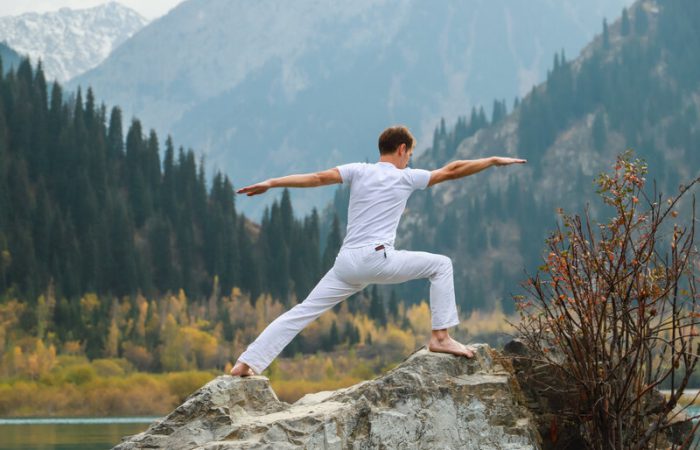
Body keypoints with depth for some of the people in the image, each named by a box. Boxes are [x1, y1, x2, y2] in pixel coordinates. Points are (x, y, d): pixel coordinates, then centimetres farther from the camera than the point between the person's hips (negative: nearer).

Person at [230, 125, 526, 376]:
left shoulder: (359, 171, 11)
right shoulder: (406, 177, 5)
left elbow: (317, 178, -1)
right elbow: (452, 171, 9)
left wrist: (271, 183, -3)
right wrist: (494, 161, 19)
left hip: (346, 263, 4)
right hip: (377, 259, -4)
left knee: (303, 313, 7)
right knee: (440, 265, 10)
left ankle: (246, 364, 0)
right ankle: (440, 337, 5)